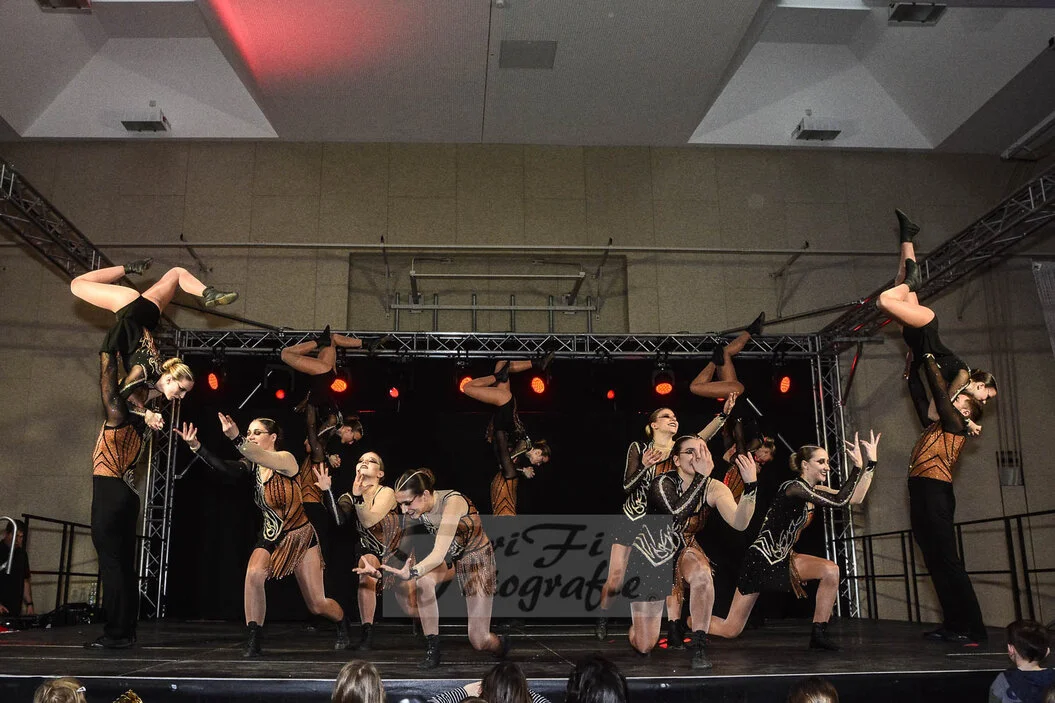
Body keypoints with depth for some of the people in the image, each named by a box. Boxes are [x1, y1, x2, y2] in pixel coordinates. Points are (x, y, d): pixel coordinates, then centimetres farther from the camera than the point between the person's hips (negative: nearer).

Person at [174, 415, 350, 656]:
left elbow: (264, 458, -42)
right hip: (271, 536, 4)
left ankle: (343, 624, 37)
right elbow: (225, 466, -24)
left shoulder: (286, 459, -19)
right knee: (254, 573, -28)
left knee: (317, 604, 3)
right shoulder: (253, 464, -4)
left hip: (301, 536, -4)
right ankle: (253, 640, -16)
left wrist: (235, 438, -58)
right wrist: (196, 446, -40)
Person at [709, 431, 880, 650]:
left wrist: (870, 463, -5)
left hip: (784, 558, 8)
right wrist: (858, 467, -28)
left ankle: (819, 634, -5)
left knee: (831, 570, -15)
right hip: (760, 559, -8)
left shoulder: (814, 490, 5)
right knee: (730, 630, -4)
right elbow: (839, 501, -32)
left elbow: (855, 498, 1)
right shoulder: (793, 487, -21)